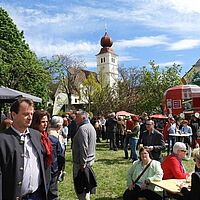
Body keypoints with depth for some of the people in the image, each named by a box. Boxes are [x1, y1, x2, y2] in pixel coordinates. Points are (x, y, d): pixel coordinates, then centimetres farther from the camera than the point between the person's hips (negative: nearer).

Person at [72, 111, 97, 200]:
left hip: (81, 162, -10)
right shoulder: (91, 127, 13)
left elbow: (83, 148, -24)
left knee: (80, 187, 0)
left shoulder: (82, 128, -18)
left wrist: (82, 163, -19)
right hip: (90, 160, 10)